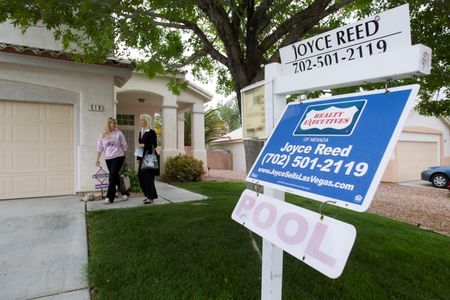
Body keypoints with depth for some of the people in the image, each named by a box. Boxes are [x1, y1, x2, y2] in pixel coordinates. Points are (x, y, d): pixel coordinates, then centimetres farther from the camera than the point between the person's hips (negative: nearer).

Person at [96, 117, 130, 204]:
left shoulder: (119, 133, 0)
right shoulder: (102, 135, 7)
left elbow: (124, 146, 4)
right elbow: (99, 148, 10)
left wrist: (125, 157, 7)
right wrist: (97, 159, 6)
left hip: (118, 157, -4)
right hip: (108, 159, 4)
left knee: (113, 176, -9)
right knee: (116, 177, 9)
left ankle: (110, 197, -2)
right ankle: (125, 193, 24)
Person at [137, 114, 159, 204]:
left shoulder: (151, 132, -9)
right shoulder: (141, 132, 14)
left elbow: (154, 145, -12)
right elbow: (140, 144, 16)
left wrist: (144, 145, -22)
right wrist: (139, 157, 15)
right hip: (143, 157, 8)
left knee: (148, 176, -5)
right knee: (141, 176, 8)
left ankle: (150, 197, 4)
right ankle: (148, 194, 22)